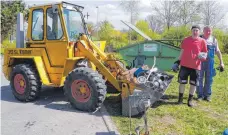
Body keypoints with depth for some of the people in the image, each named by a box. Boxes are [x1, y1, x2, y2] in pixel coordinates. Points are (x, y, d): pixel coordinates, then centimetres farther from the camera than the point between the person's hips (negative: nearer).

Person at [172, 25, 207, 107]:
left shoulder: (202, 41, 1)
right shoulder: (186, 40, 6)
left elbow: (205, 53, 7)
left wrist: (203, 56, -16)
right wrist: (178, 61, 10)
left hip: (196, 66, 0)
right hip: (184, 64, 1)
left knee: (193, 83, 6)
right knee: (182, 82, 6)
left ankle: (190, 100, 20)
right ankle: (180, 99, 19)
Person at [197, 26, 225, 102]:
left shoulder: (214, 40, 11)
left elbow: (217, 51, 14)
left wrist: (221, 62, 10)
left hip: (210, 61, 2)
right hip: (200, 61, -2)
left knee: (209, 79, 4)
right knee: (199, 78, 0)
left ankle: (207, 95, 15)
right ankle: (200, 94, 11)